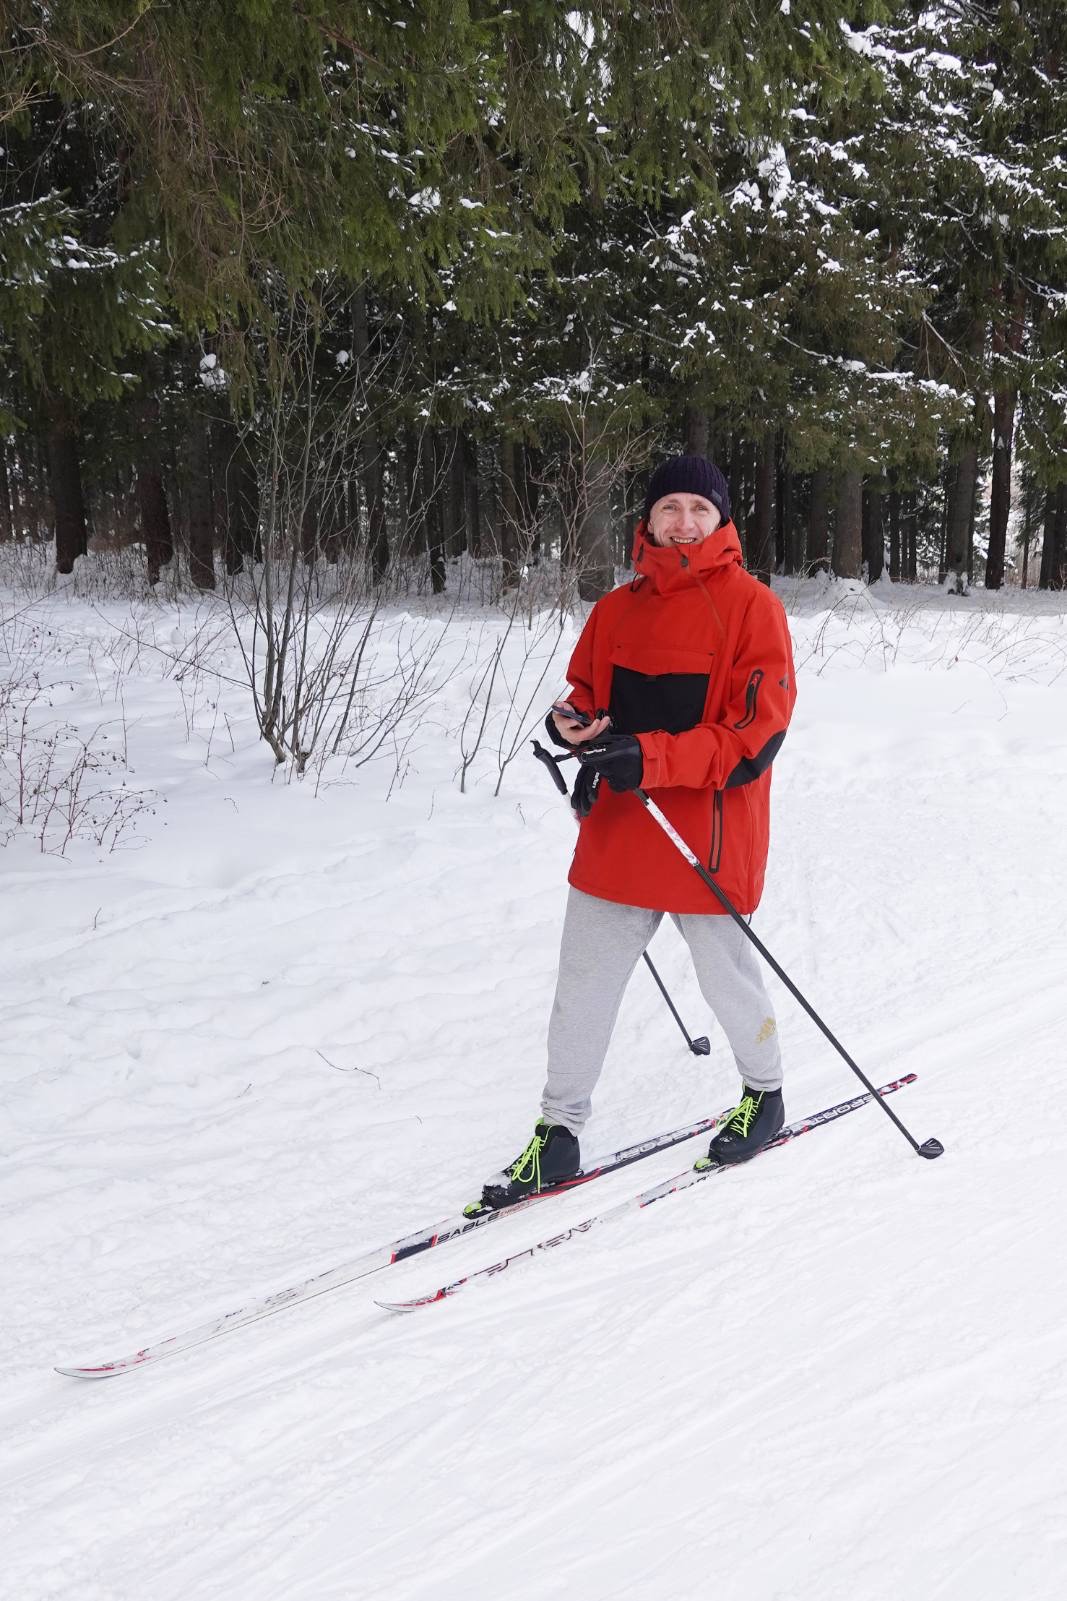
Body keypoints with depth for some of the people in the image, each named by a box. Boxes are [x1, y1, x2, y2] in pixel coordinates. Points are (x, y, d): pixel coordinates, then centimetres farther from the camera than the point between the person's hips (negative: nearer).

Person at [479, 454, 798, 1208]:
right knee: (583, 988, 7)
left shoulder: (751, 605, -8)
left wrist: (649, 758, -25)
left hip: (710, 840, -5)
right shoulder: (617, 609, 9)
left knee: (728, 977, 12)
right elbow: (588, 692, 21)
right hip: (618, 835, 5)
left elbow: (756, 733, -15)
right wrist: (573, 722, -5)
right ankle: (558, 1134, 17)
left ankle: (764, 1093, 38)